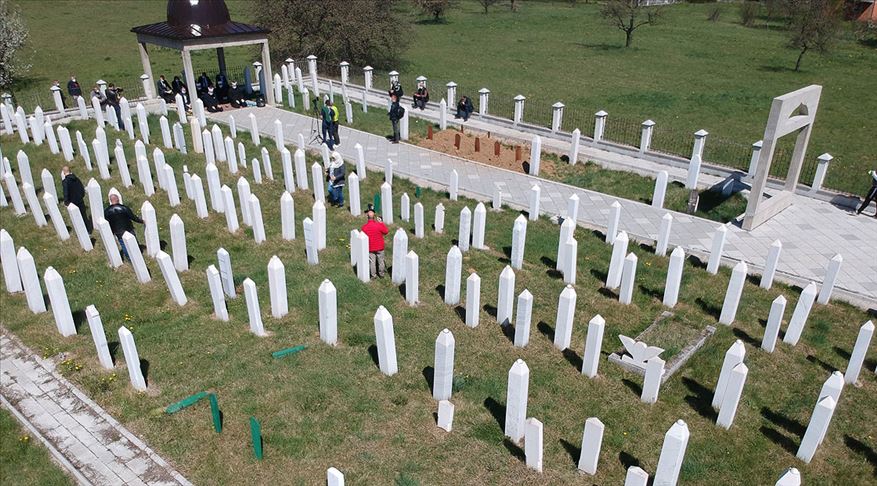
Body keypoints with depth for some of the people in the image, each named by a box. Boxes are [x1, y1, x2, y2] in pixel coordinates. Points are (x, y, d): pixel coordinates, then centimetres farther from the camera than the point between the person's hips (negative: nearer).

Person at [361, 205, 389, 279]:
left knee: (372, 261, 15)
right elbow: (386, 231, -5)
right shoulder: (379, 225, -21)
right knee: (380, 261, 17)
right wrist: (381, 222, -1)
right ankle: (381, 274, 30)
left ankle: (373, 275, 25)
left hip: (370, 248, 1)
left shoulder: (364, 227, -15)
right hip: (379, 247, -1)